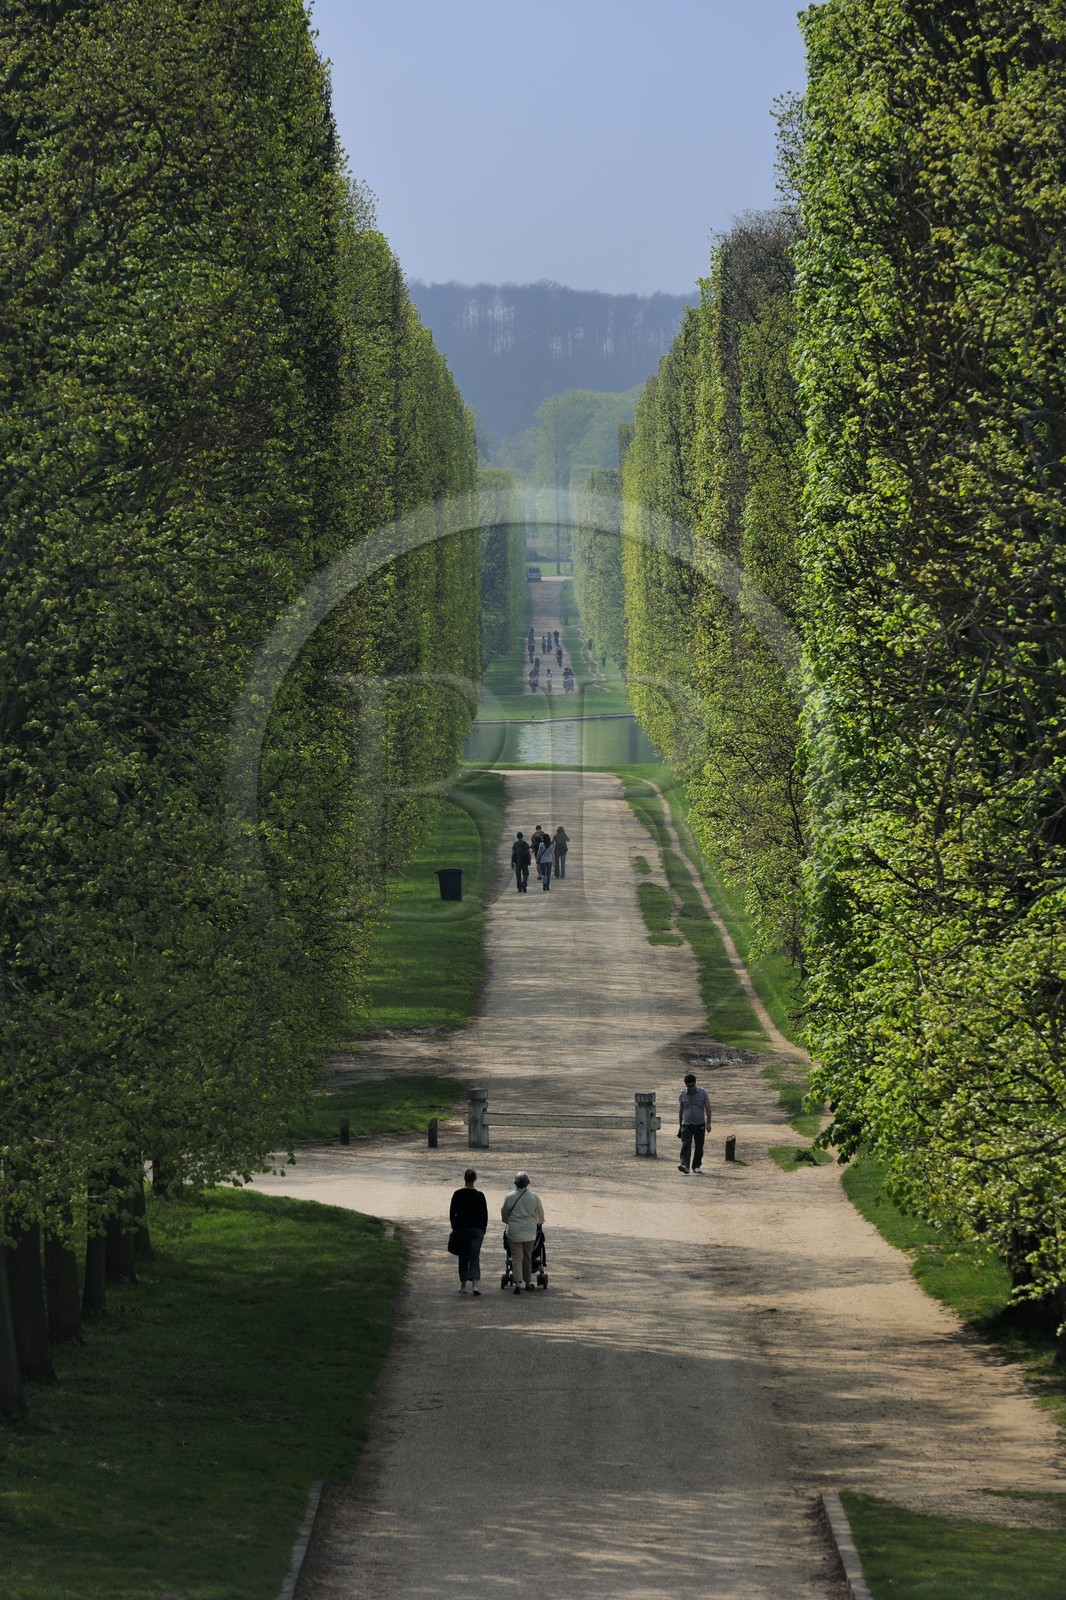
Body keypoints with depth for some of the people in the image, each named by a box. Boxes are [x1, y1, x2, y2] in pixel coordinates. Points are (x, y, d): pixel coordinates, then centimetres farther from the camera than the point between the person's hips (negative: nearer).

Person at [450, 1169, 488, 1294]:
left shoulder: (457, 1194, -4)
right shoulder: (479, 1195, -5)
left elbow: (452, 1214, 0)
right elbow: (485, 1215, -1)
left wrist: (455, 1228, 10)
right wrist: (483, 1229, 11)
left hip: (461, 1230, 1)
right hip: (476, 1230, -1)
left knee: (463, 1258, 12)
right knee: (475, 1257, -2)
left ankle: (463, 1286, 17)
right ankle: (475, 1284, -17)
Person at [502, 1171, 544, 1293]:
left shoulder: (510, 1197, -6)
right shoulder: (534, 1196, -6)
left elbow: (504, 1213, 7)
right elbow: (540, 1214, 5)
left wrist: (507, 1222, 30)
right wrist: (540, 1222, 29)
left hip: (513, 1232, -1)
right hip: (529, 1232, 1)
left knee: (516, 1258, 0)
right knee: (527, 1258, 14)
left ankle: (517, 1283, -13)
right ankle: (528, 1283, 21)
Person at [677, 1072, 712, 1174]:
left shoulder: (703, 1093, -2)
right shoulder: (682, 1095, 1)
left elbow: (708, 1109, 1)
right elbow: (680, 1110, 12)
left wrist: (708, 1123, -5)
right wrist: (679, 1125, 13)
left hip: (700, 1125, 0)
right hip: (686, 1125, 0)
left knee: (699, 1147, 5)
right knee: (686, 1145, -15)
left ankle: (697, 1166, 18)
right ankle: (684, 1165, -27)